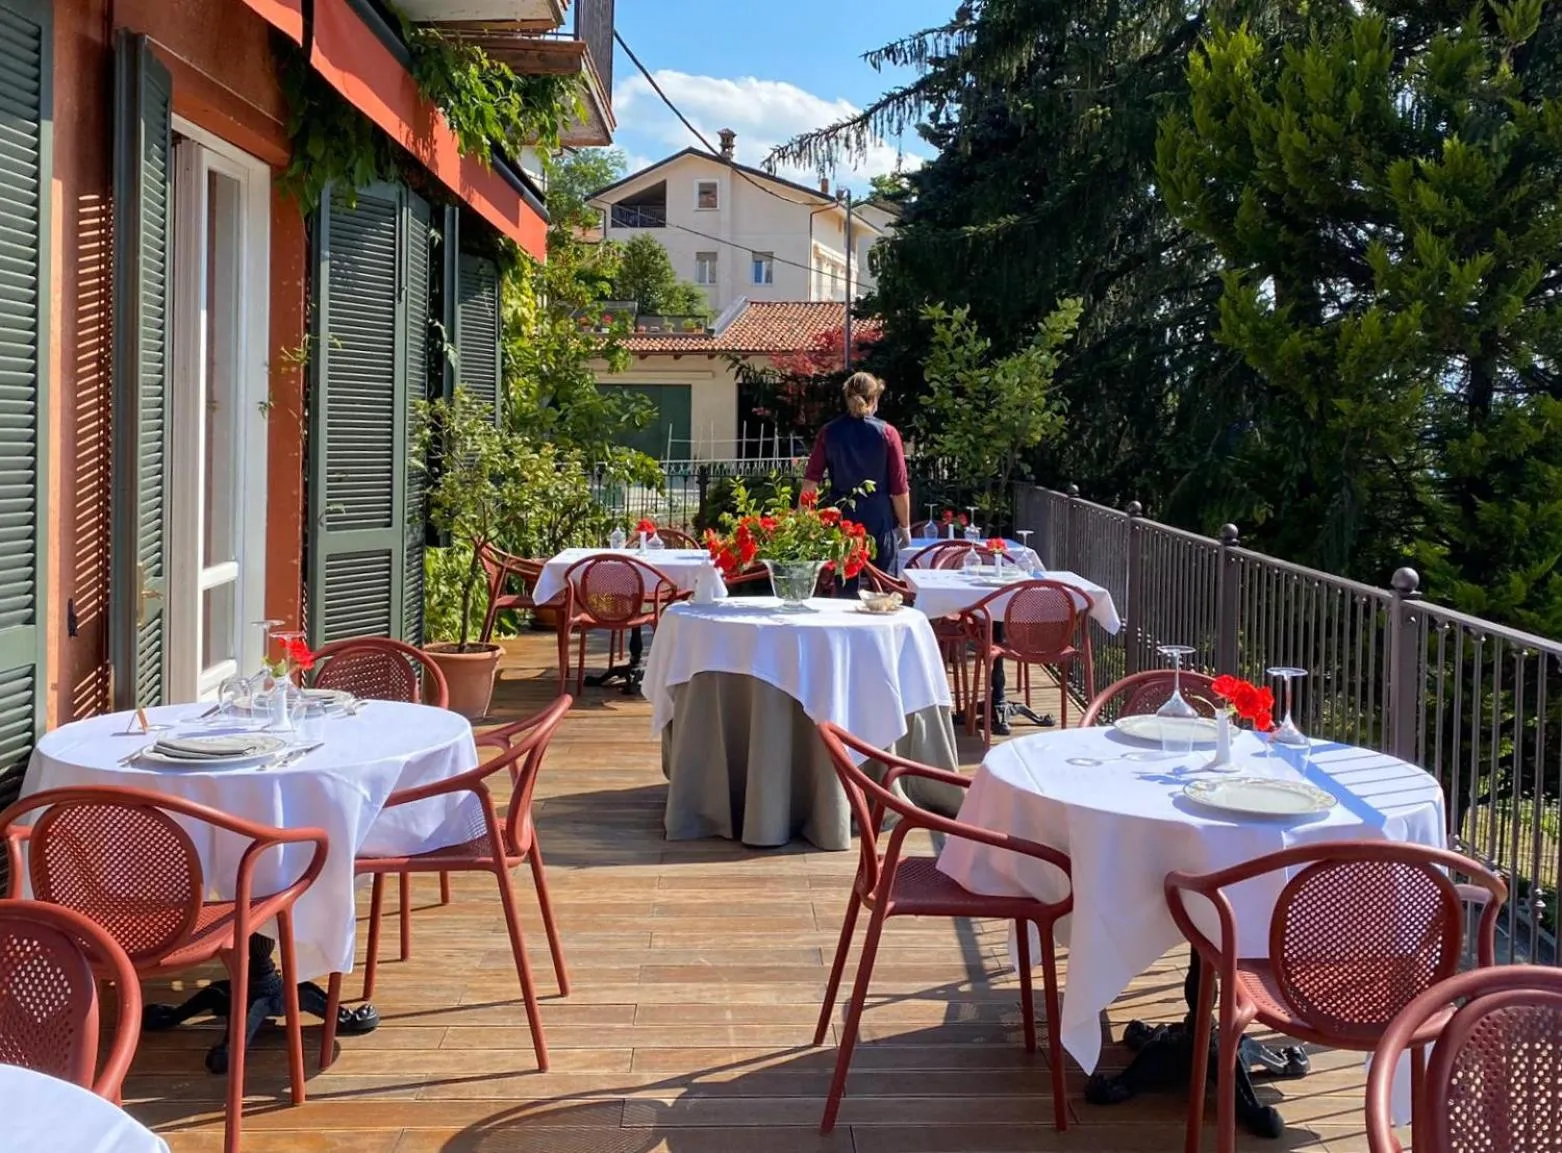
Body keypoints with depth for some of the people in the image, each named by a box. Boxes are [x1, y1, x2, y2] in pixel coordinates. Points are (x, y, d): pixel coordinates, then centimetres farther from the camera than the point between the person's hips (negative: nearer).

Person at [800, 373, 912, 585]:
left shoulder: (829, 432, 0)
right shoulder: (887, 433, -5)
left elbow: (811, 480, -2)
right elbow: (899, 488, -5)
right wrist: (905, 526, 5)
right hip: (879, 521, -2)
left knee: (845, 589, 8)